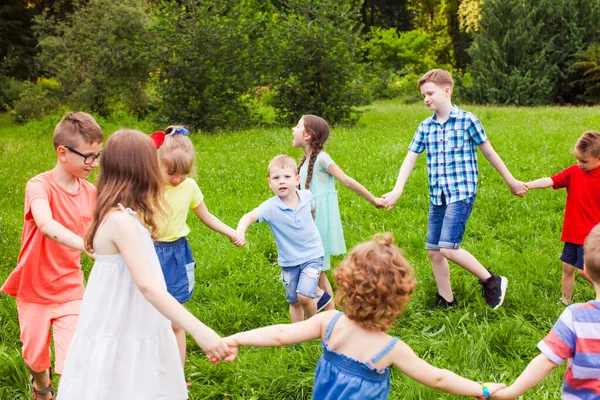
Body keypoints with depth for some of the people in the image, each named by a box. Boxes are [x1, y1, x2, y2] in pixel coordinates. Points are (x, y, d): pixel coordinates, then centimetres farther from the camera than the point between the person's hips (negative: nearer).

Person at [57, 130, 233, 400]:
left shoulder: (118, 215, 6)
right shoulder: (121, 220, -24)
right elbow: (147, 285, -33)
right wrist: (199, 330, -38)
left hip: (133, 333, 9)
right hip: (120, 339, -9)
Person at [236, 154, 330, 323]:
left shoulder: (306, 196, -12)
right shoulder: (270, 207, -21)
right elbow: (250, 216, -36)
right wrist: (240, 231, -56)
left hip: (312, 254, -1)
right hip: (289, 261, 1)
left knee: (304, 295, -16)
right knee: (294, 302, 14)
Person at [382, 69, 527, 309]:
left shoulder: (467, 121, -6)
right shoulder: (425, 127, 8)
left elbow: (489, 152, 3)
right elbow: (410, 158, 2)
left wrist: (510, 181, 11)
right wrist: (397, 190, -12)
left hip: (461, 193, -6)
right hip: (437, 196, 6)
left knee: (448, 248, -16)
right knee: (433, 251, 8)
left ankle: (491, 281, 3)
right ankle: (446, 300, 23)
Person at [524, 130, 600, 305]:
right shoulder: (574, 172, 1)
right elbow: (550, 181, -10)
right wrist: (526, 185, -24)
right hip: (573, 233, 6)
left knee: (584, 270, -6)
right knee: (567, 267, 12)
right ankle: (566, 302, 24)